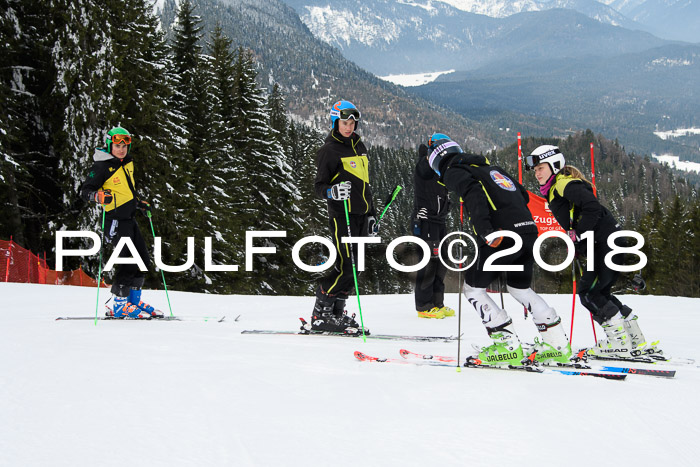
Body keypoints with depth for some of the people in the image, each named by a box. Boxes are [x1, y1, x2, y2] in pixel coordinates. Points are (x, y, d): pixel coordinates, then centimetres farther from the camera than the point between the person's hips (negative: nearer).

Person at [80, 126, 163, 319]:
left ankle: (134, 301, 21)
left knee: (144, 261, 10)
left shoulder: (127, 162, 15)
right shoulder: (102, 166, -9)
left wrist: (139, 204, 23)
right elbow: (85, 191, -12)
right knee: (128, 260, -14)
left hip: (129, 218, 9)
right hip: (116, 220, -9)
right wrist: (100, 196, -30)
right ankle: (119, 306, -6)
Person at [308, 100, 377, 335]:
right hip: (342, 215, -8)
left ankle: (337, 312, 13)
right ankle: (320, 316, -6)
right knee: (345, 266, -13)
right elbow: (319, 187, -8)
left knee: (354, 266, 6)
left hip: (361, 215, 8)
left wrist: (371, 214, 23)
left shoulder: (359, 146, 17)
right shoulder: (329, 150, -6)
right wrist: (333, 192, -30)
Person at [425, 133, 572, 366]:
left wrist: (484, 229, -26)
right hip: (529, 231, 8)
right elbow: (523, 195, 29)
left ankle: (508, 345, 1)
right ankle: (557, 343, 21)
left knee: (473, 288, 8)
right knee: (520, 288, 25)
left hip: (501, 235, -8)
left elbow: (473, 192, -16)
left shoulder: (454, 172, 6)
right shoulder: (489, 166, 29)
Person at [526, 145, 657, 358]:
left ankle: (621, 343, -5)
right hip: (604, 244, 10)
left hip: (606, 242, -10)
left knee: (589, 293, -8)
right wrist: (577, 244, 14)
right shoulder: (555, 190, 21)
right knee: (599, 293, 13)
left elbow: (593, 207, -23)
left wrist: (578, 236, -18)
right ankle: (638, 342, 16)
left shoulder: (565, 184, -10)